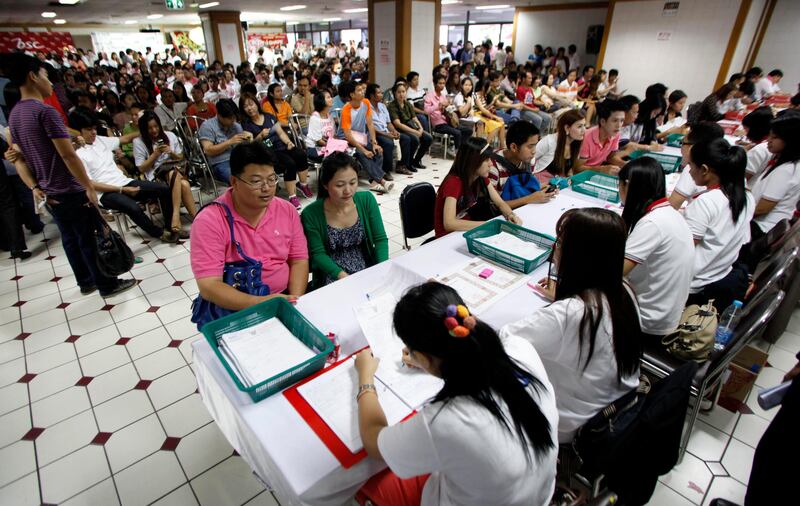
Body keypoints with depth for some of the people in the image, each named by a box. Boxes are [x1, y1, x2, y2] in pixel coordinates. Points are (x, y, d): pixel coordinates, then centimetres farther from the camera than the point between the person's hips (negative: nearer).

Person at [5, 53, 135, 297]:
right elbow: (68, 155, -22)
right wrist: (89, 187, -16)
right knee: (89, 240, 1)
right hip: (71, 192, -8)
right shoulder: (46, 111, -18)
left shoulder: (14, 114, 10)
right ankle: (108, 285, 12)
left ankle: (85, 282, 29)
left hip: (49, 193, 9)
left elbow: (18, 158, 10)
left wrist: (35, 188, 7)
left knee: (70, 239, 17)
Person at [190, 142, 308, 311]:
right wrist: (259, 303, -26)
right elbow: (209, 286, -16)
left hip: (283, 299, 3)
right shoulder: (209, 221, -12)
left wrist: (295, 301, -13)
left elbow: (299, 260, 3)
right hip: (234, 308, -3)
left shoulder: (287, 211, 0)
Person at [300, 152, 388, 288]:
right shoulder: (311, 214, -13)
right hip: (332, 274, -2)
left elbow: (380, 239, -2)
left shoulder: (367, 200, -7)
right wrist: (342, 275, -23)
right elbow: (318, 254, -8)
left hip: (368, 268, 3)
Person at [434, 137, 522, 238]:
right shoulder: (453, 182, -25)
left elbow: (500, 203, 1)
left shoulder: (482, 178, -3)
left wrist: (510, 215, -22)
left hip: (467, 229, 7)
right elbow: (449, 223, -36)